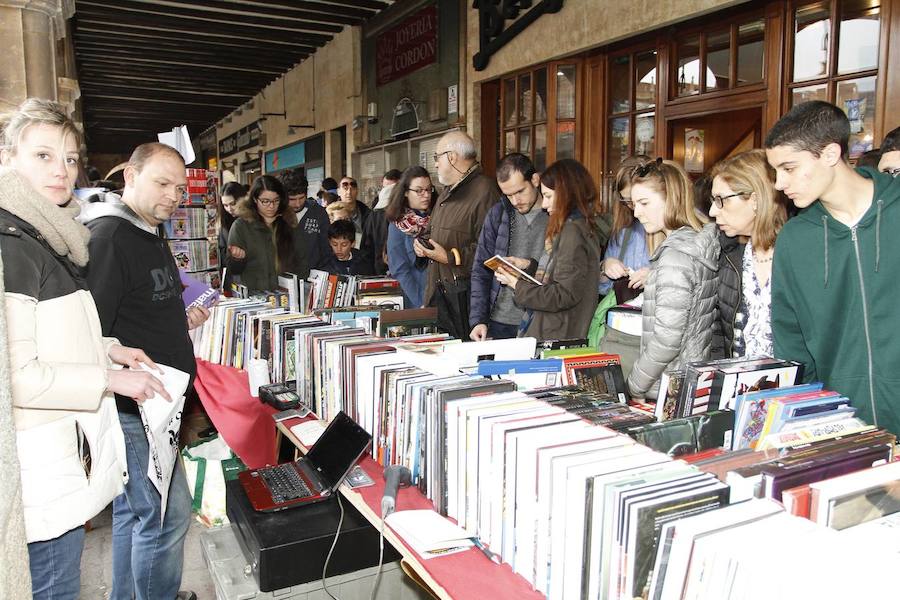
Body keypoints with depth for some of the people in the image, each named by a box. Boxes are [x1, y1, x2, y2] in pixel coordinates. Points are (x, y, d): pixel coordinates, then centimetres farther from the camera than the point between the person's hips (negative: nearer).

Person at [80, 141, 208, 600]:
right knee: (168, 515, -1)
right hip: (131, 407, -10)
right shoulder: (108, 237, -18)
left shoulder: (150, 237, 14)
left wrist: (182, 322, 11)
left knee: (133, 508, 21)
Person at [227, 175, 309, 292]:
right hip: (254, 295, -1)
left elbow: (302, 261, 15)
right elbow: (234, 269, 6)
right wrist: (237, 259, -14)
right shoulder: (241, 225, 3)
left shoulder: (289, 222, 10)